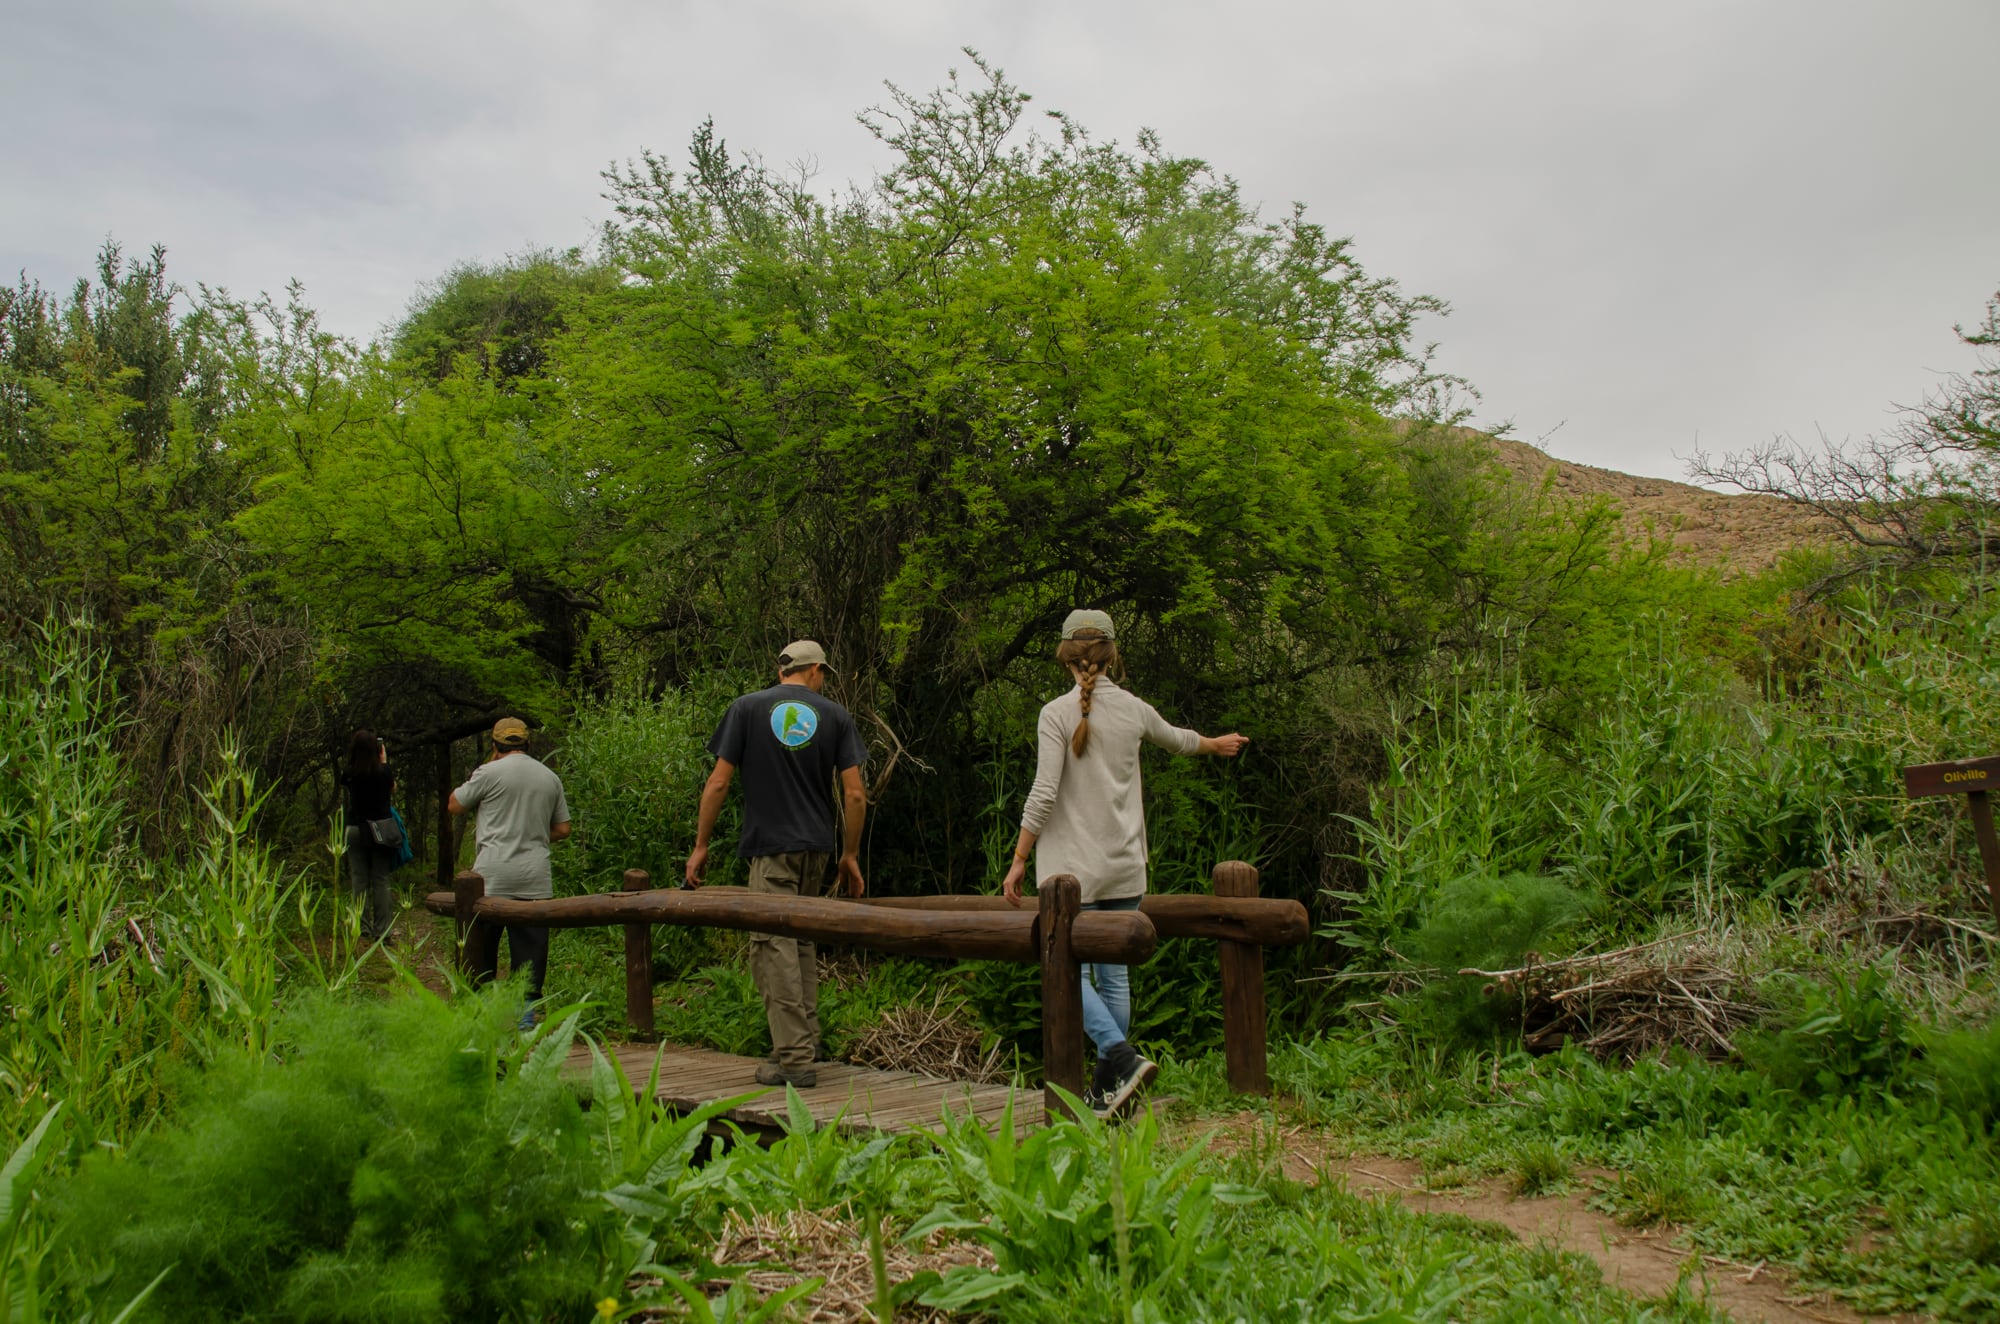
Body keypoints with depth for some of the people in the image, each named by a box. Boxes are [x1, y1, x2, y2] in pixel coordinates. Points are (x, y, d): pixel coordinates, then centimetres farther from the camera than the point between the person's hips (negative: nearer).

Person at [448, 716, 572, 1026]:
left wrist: (474, 778, 21)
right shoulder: (550, 778, 10)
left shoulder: (490, 772, -4)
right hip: (535, 878, 3)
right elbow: (562, 829, 14)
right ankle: (526, 1010, 5)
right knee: (530, 945, 5)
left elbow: (454, 805, 9)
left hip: (493, 875, -3)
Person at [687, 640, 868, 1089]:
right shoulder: (835, 715, 6)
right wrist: (851, 856, 10)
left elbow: (718, 783, -1)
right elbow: (854, 794, 1)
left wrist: (701, 845, 6)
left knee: (774, 945, -4)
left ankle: (794, 1057, -7)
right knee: (799, 940, 19)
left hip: (770, 846, -4)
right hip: (816, 847, 4)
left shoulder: (747, 708, 2)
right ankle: (807, 1038, 23)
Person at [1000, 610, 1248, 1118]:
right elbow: (1177, 738, 27)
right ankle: (1107, 1088, 17)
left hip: (1073, 865, -5)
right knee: (1114, 974, 10)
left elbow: (1044, 794, -13)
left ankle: (1121, 1058, -20)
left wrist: (1018, 860, -6)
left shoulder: (1057, 713, -8)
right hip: (1125, 866, 5)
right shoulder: (1134, 709, 7)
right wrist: (1217, 744, 49)